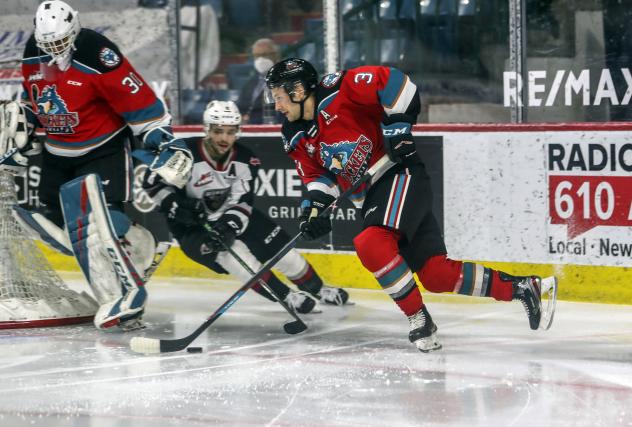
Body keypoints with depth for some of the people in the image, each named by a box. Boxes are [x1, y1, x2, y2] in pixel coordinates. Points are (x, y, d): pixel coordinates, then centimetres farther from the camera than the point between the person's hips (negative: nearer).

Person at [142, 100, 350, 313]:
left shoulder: (245, 160, -11)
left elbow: (241, 202, -15)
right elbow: (152, 181, -17)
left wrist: (229, 225, -34)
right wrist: (174, 206, -29)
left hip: (233, 218, 5)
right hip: (191, 226, -5)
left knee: (279, 246, 1)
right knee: (228, 250, -31)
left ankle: (318, 289, 26)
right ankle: (285, 296, -23)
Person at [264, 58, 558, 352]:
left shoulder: (336, 92, -15)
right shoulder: (297, 139, 8)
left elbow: (392, 82, -19)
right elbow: (317, 175, 11)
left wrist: (398, 125, -20)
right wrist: (315, 205, -7)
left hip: (400, 174, -8)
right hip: (373, 195, 8)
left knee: (371, 244, -30)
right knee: (437, 276, 0)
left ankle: (420, 320, -20)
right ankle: (518, 288, 12)